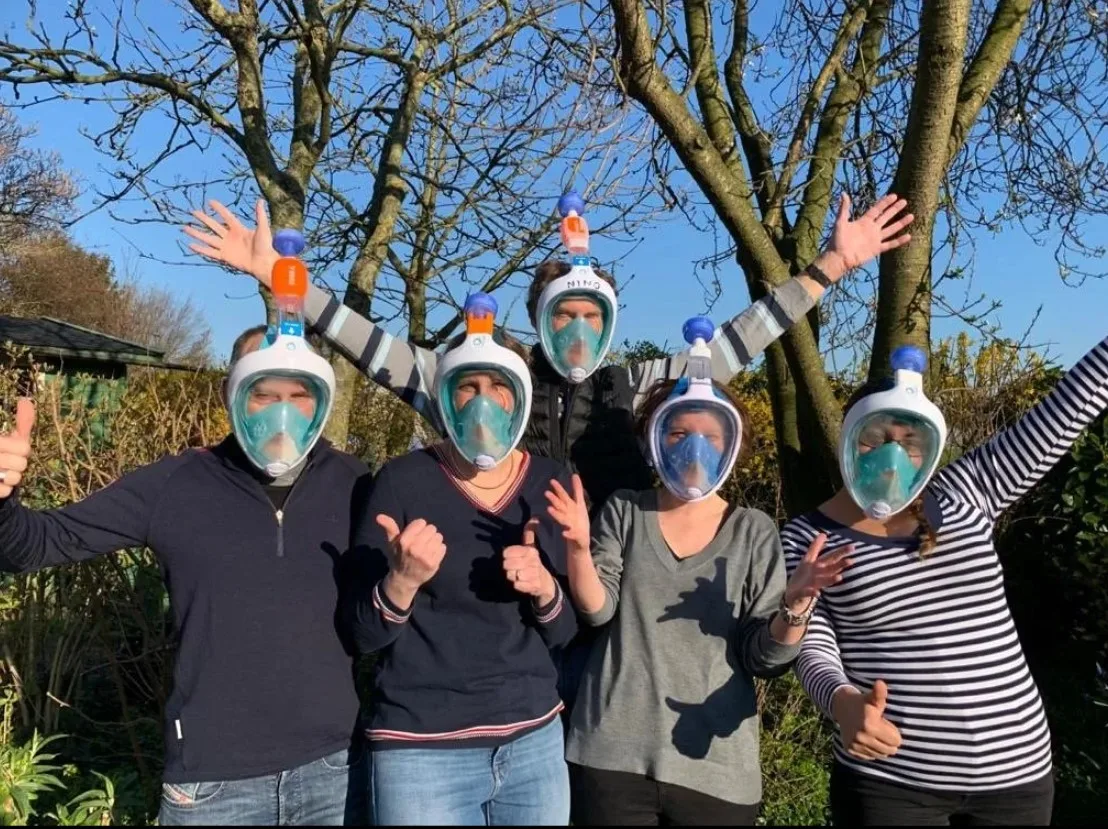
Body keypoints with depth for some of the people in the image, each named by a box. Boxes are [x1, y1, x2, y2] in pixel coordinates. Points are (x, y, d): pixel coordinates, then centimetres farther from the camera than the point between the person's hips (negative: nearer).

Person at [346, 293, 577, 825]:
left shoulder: (551, 485, -1)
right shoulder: (402, 482, -11)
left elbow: (564, 633, 4)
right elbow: (364, 635, -7)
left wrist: (545, 588, -17)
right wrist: (403, 580, -26)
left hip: (534, 743, 4)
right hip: (423, 752, -3)